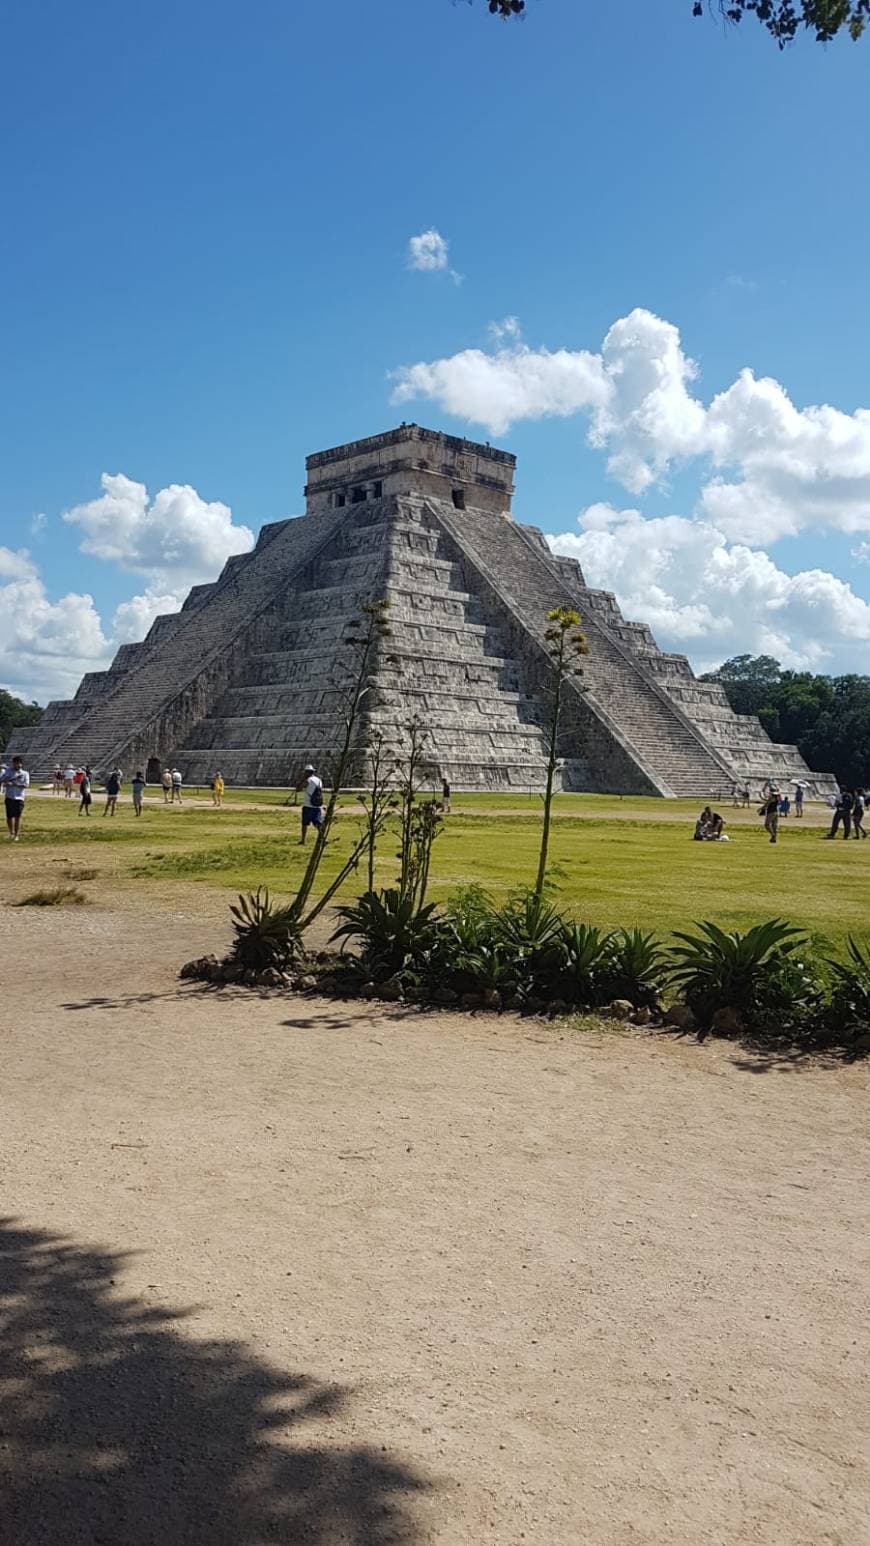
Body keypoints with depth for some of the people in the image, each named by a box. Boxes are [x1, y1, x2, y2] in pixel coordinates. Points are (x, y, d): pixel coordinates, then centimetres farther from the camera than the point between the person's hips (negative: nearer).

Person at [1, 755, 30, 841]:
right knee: (9, 816, 1)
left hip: (19, 798, -1)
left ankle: (17, 835, 7)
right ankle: (11, 832, 22)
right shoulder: (8, 771, 7)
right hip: (9, 797, 1)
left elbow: (26, 785, -9)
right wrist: (14, 778, -18)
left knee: (18, 817, -2)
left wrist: (14, 784, -16)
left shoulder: (25, 773, 4)